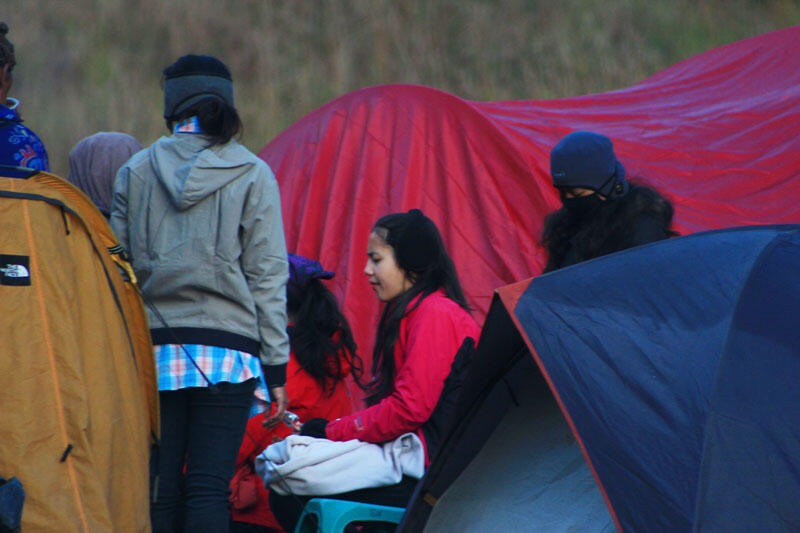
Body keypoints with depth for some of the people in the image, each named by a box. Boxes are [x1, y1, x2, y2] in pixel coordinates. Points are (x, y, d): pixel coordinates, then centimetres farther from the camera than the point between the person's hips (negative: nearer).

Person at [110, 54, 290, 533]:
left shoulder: (136, 171, 5)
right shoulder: (252, 174, 1)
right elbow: (268, 276, 0)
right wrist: (276, 366, 4)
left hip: (154, 350, 1)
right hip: (227, 350, -1)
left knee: (159, 488, 5)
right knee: (209, 487, -3)